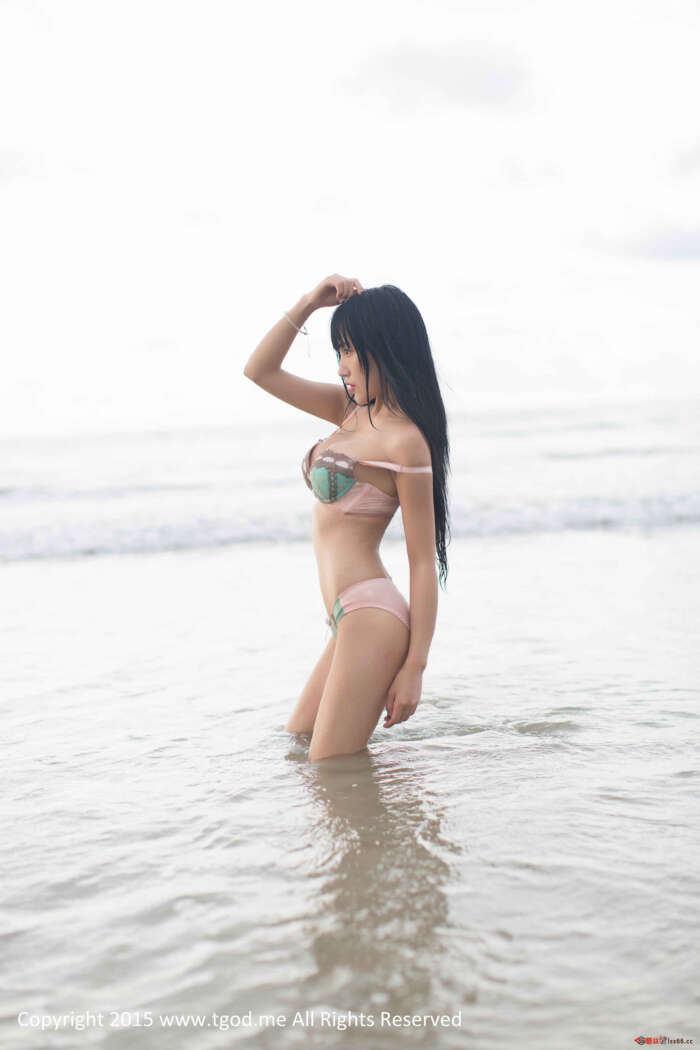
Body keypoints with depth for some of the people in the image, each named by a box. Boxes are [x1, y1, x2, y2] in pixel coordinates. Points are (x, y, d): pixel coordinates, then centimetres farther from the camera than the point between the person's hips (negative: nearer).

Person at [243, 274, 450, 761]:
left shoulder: (404, 440, -13)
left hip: (371, 616, -10)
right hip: (350, 618, 10)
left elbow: (423, 561, -14)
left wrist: (415, 666, -16)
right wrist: (311, 301, 6)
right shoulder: (351, 409, 12)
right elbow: (260, 371, 17)